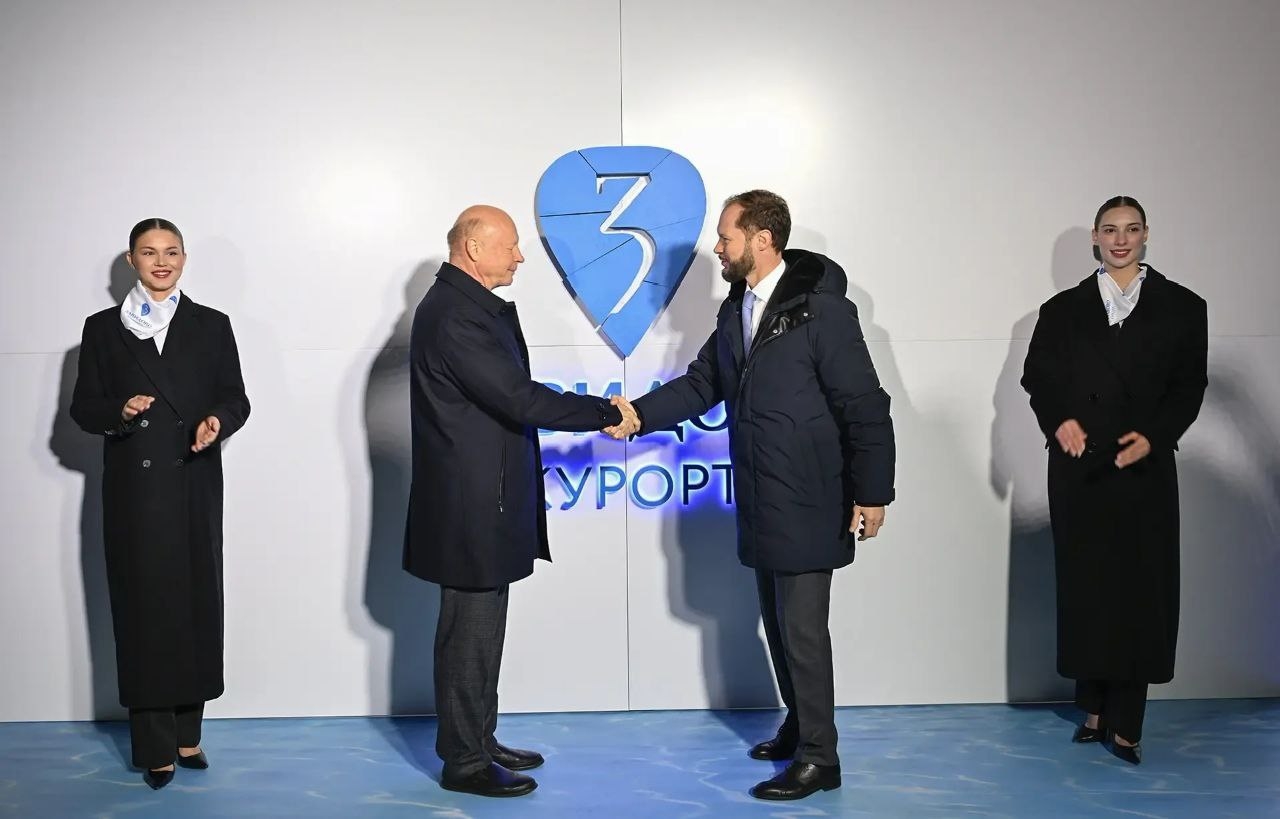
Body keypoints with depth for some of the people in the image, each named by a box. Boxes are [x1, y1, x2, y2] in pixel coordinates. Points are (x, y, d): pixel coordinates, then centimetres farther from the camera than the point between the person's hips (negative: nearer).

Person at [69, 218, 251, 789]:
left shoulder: (211, 325, 8)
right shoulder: (103, 328, 7)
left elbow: (236, 398, 7)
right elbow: (82, 406, 7)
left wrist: (217, 421, -14)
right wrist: (119, 411, -14)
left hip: (195, 484, 1)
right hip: (134, 488, -1)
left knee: (197, 601, 3)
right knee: (143, 607, -1)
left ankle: (187, 732, 15)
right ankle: (155, 746, 5)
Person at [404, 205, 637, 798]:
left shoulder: (468, 306, 14)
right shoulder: (455, 316, -20)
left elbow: (512, 392, 13)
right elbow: (518, 398, -24)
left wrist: (597, 414, 4)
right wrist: (606, 414, -15)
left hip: (480, 502, 11)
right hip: (472, 505, -11)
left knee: (479, 626, 18)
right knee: (470, 630, 0)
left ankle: (477, 740, 30)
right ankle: (464, 762, 11)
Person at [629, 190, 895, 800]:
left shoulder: (822, 308, -15)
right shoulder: (737, 309, 10)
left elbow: (864, 406, -15)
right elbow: (703, 383, 12)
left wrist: (872, 493, -16)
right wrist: (638, 414, -2)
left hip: (809, 503, -8)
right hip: (761, 502, 8)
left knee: (802, 628, -3)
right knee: (777, 622, 16)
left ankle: (817, 758, 8)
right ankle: (799, 727, 32)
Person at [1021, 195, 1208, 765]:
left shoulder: (1182, 308, 8)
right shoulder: (1063, 310, 12)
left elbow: (1189, 386, 3)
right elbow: (1037, 375, 9)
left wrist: (1154, 436, -12)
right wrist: (1058, 420, -9)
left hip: (1145, 470, -1)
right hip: (1079, 471, 1)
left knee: (1142, 590, -2)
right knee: (1085, 586, 3)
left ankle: (1124, 724, 4)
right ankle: (1093, 710, 15)